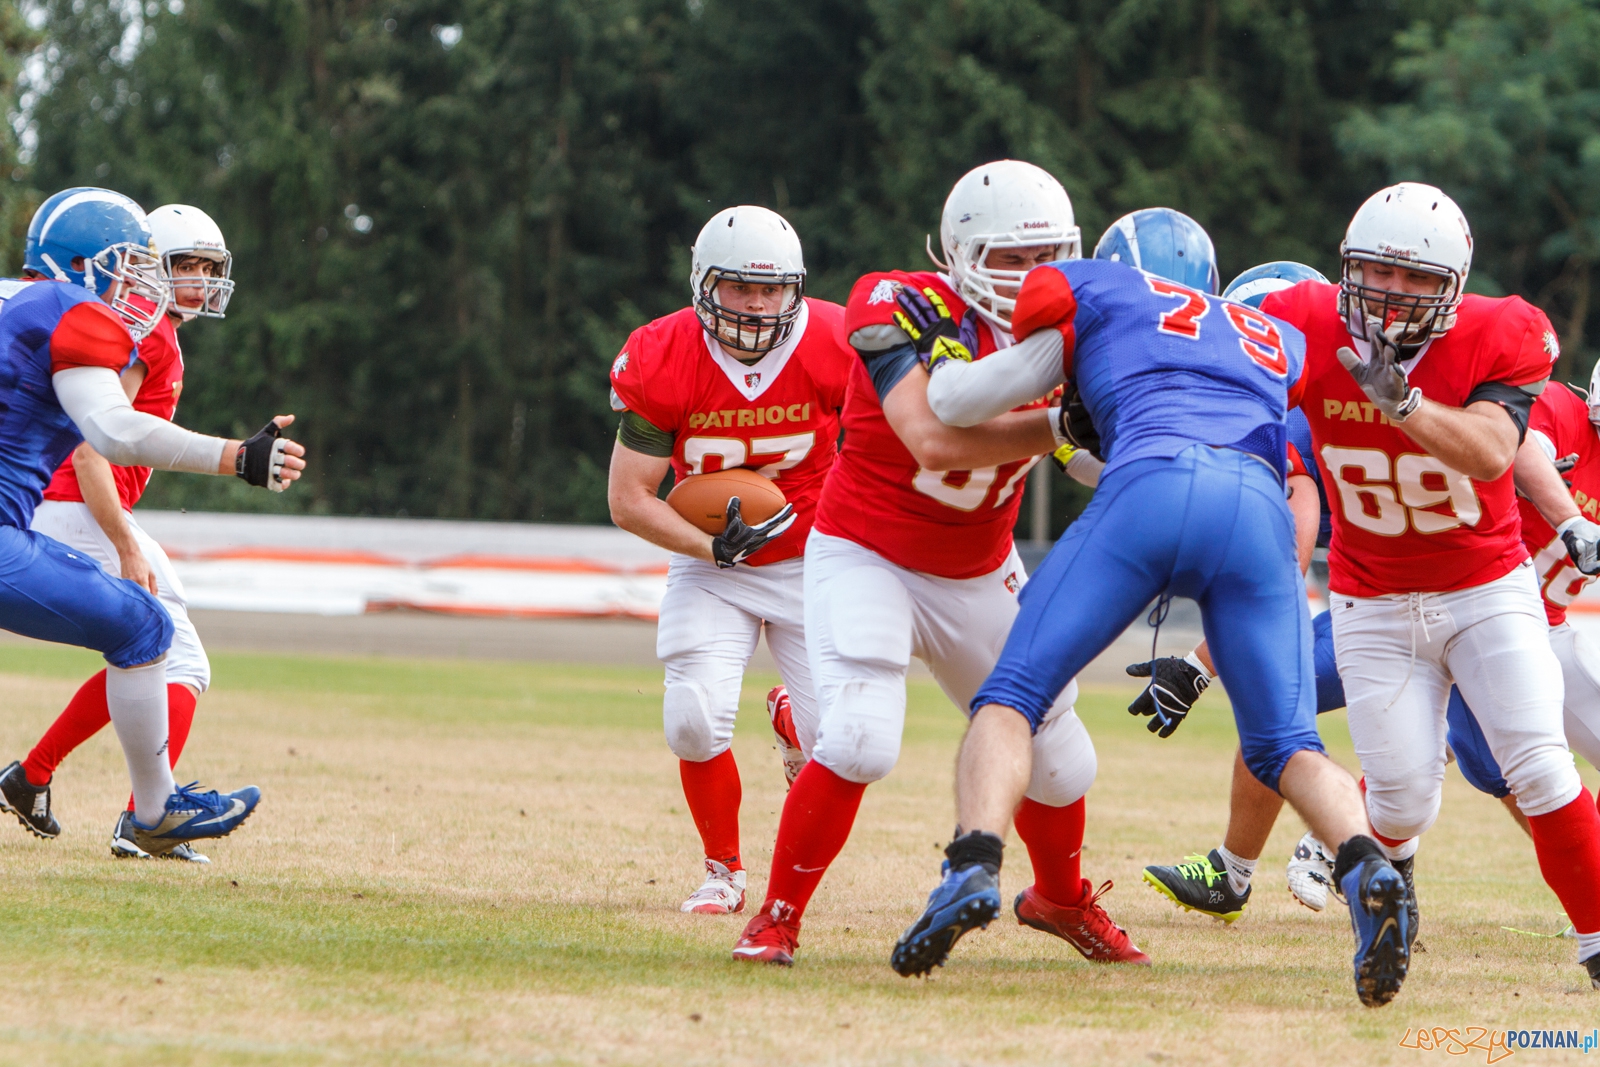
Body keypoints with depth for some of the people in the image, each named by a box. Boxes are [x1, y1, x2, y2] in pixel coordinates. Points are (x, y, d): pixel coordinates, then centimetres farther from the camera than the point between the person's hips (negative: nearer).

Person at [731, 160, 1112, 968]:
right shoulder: (907, 310, -24)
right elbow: (935, 440, -38)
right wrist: (1063, 427, -42)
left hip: (979, 576, 6)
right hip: (867, 559, -6)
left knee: (1056, 755, 11)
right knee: (859, 740, -25)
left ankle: (1060, 899, 41)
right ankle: (777, 918, -8)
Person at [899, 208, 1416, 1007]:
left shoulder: (1096, 294, 27)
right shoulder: (1277, 341, 38)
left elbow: (958, 404, 32)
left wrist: (936, 362, 53)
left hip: (1154, 481, -3)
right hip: (1261, 506, 3)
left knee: (1013, 694, 5)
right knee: (1284, 744, 9)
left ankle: (974, 862, -19)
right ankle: (1367, 866, -19)